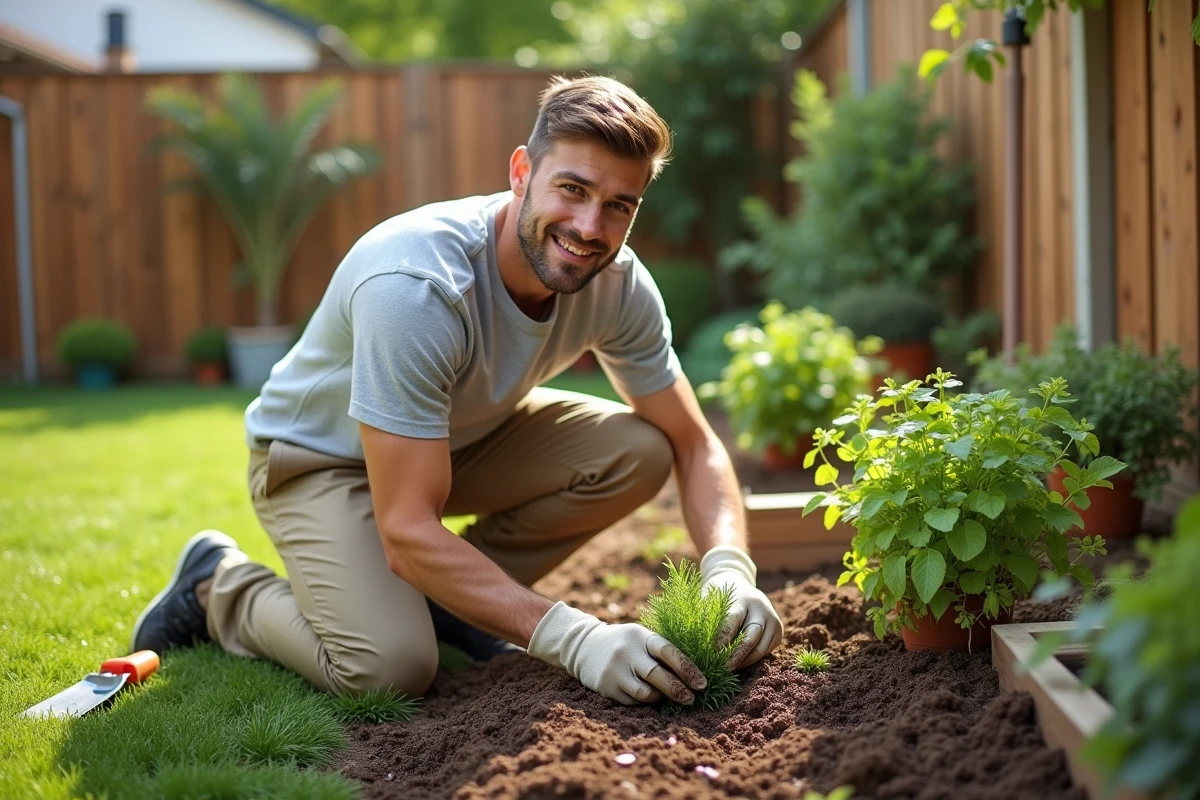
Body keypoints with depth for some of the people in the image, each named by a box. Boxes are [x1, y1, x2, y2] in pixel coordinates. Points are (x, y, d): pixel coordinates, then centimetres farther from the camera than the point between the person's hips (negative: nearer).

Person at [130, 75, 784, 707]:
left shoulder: (617, 281, -18)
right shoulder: (413, 286, -38)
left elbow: (694, 444, -9)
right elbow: (408, 530, -39)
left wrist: (729, 569, -30)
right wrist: (573, 638, -46)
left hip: (464, 436, 6)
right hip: (322, 457, -6)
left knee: (640, 452, -16)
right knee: (393, 666, -29)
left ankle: (449, 598, 3)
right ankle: (222, 587, 1)